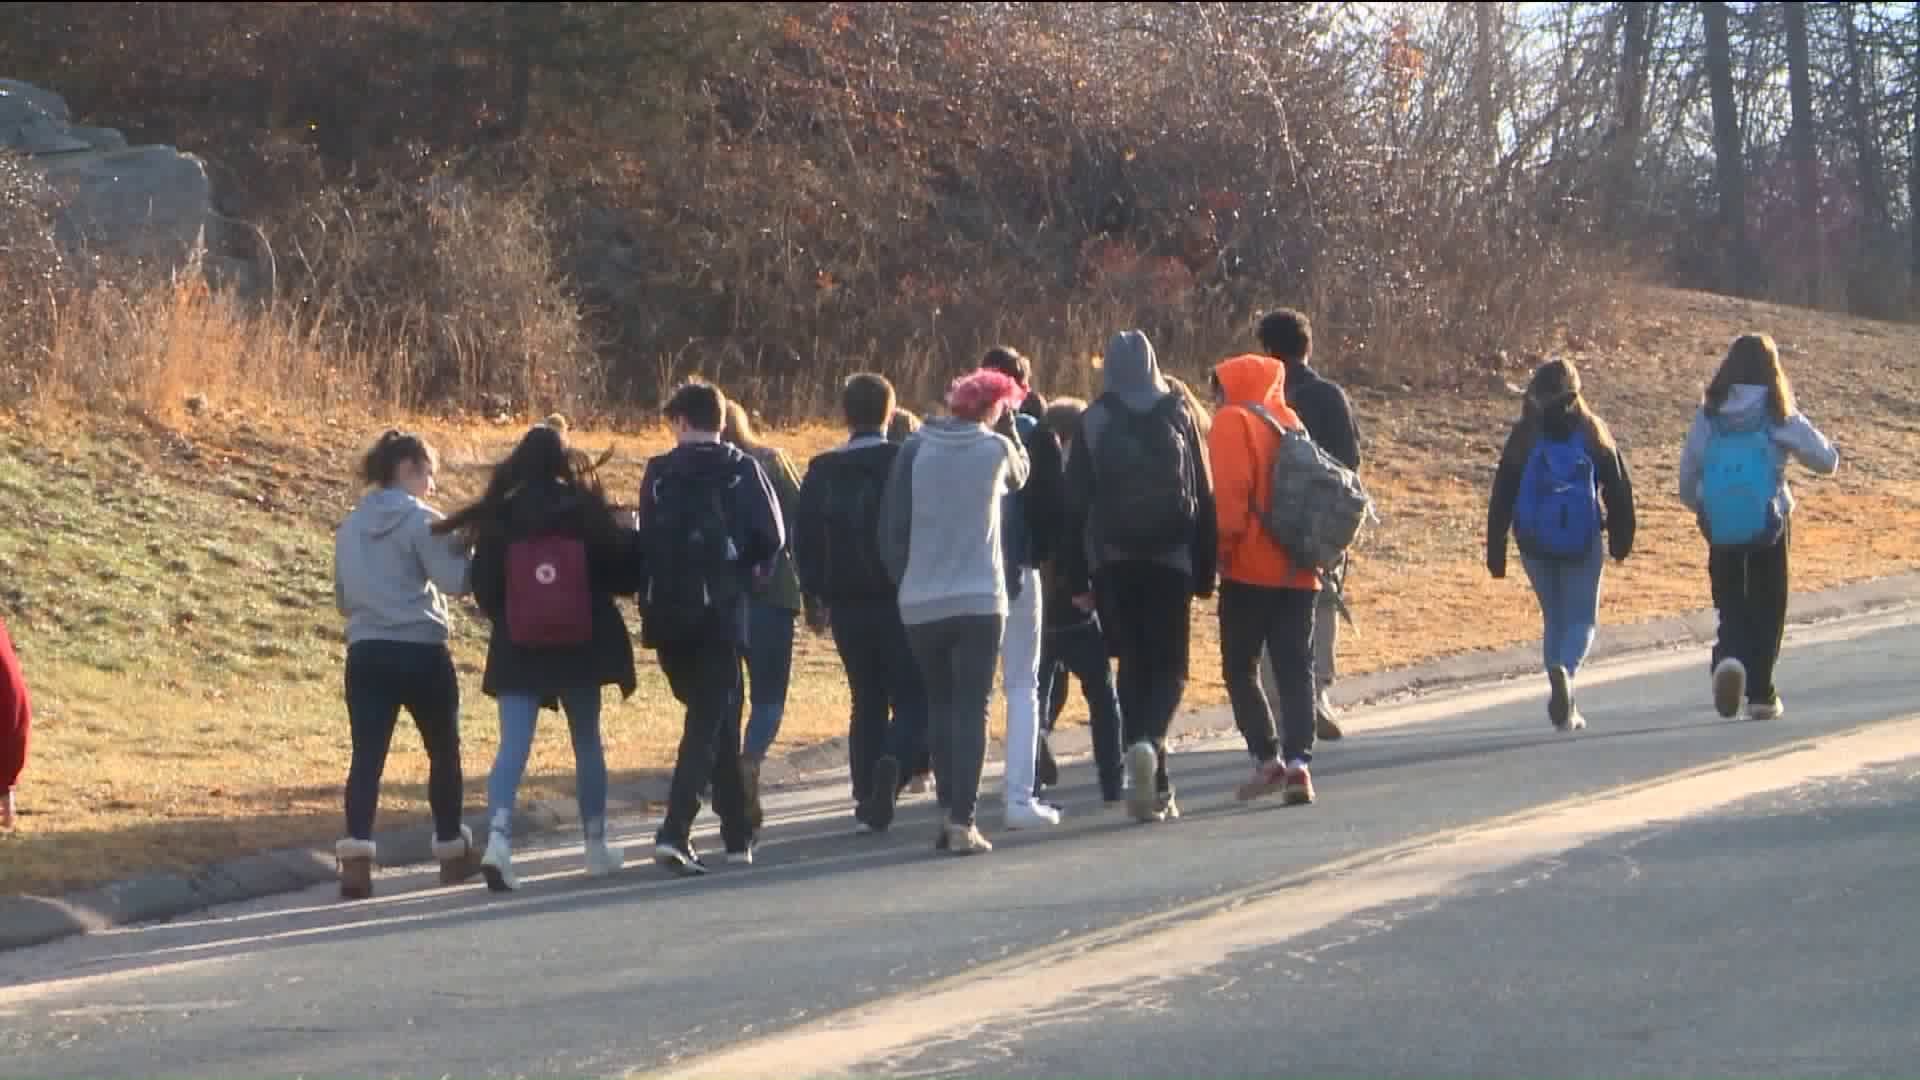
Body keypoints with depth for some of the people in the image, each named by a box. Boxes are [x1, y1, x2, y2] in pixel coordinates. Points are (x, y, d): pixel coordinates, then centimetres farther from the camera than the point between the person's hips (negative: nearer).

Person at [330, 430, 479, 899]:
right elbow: (454, 579, -16)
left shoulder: (350, 526, 12)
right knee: (443, 751, 14)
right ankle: (452, 852, 23)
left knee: (367, 756, -3)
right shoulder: (421, 521, -8)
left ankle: (356, 857, -19)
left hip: (366, 653, 4)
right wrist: (466, 544, -1)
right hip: (420, 653, -4)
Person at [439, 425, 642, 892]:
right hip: (580, 646, 0)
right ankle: (596, 844, 25)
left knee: (512, 746, -3)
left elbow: (483, 588, -1)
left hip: (517, 649, 0)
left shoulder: (499, 519, -4)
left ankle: (499, 837, -25)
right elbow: (622, 570, -3)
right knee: (587, 744, 16)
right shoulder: (585, 512, -7)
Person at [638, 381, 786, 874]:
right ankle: (674, 831, -19)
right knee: (709, 723, -2)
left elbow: (646, 542, 0)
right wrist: (748, 573, 10)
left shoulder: (659, 473, 4)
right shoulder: (741, 471, -1)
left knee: (714, 720, 18)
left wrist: (650, 603, 7)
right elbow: (772, 536, -7)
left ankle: (738, 835, 24)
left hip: (669, 614, 3)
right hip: (720, 612, -3)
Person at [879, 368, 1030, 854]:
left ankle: (950, 810, 13)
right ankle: (962, 820, -10)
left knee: (940, 705, 15)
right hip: (981, 598, -2)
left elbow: (892, 524, -1)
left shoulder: (916, 449, -1)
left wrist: (904, 578, 10)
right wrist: (1006, 426, 18)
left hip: (922, 602, 2)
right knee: (972, 708, -1)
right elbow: (1020, 476, 21)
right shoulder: (995, 447, -3)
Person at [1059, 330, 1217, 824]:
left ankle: (1154, 789, 5)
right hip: (1171, 559, 0)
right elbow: (1204, 496, 3)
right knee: (1169, 667, 6)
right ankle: (1150, 743, -23)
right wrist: (1204, 570, 7)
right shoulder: (1178, 414, 2)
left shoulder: (1093, 422, 0)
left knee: (1133, 666, 9)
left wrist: (1077, 579, 4)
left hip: (1114, 563, 0)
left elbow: (1075, 503, 0)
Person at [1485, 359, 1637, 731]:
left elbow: (1502, 497, 0)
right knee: (1581, 618, 6)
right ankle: (1565, 670, -25)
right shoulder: (1593, 433, -1)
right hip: (1583, 542, -1)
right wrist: (1621, 539, 15)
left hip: (1535, 543, 1)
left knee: (1554, 617, 15)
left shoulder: (1524, 436, 0)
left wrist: (1496, 551, 4)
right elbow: (1619, 489, 3)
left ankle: (1563, 705, 12)